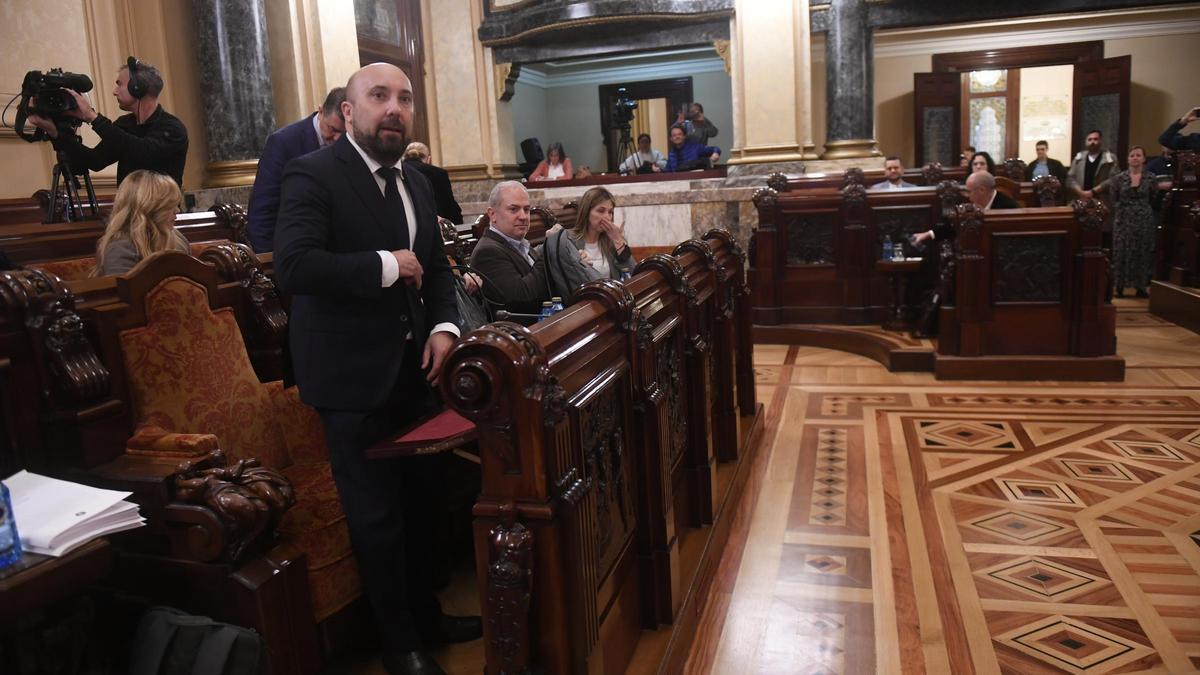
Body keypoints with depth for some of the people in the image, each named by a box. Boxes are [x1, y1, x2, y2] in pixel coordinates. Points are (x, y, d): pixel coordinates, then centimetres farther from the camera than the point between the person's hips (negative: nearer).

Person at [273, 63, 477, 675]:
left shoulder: (416, 184, 11)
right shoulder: (313, 175, -12)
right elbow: (293, 266, -26)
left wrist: (443, 327, 0)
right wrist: (384, 266, -21)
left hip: (411, 368, 7)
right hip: (352, 374, -7)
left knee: (421, 498, 17)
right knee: (376, 513, 4)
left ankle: (425, 614, 37)